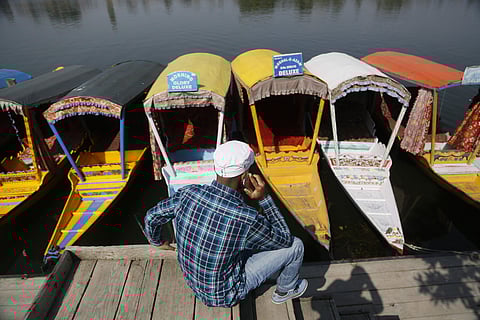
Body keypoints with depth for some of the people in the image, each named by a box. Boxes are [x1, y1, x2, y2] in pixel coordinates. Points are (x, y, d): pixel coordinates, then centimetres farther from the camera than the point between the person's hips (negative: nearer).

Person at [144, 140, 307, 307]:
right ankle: (286, 289, 32)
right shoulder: (248, 219, -36)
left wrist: (156, 241, 19)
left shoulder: (188, 193, -21)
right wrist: (264, 198, -19)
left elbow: (152, 217, -2)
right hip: (225, 295, -5)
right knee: (295, 245, 1)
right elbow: (284, 240, -14)